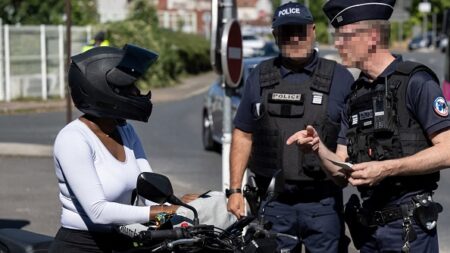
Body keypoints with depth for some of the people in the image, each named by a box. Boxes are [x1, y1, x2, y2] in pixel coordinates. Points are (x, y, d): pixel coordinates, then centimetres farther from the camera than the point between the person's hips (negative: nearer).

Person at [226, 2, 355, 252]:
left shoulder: (339, 78, 1)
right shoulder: (260, 78, 8)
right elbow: (243, 135, 11)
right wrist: (235, 190, 7)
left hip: (322, 203, -2)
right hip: (272, 202, 2)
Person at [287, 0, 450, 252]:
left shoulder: (415, 82, -9)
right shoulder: (357, 94, 14)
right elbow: (342, 169, 12)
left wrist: (386, 168, -20)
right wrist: (319, 147, -7)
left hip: (408, 224, -7)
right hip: (369, 226, 7)